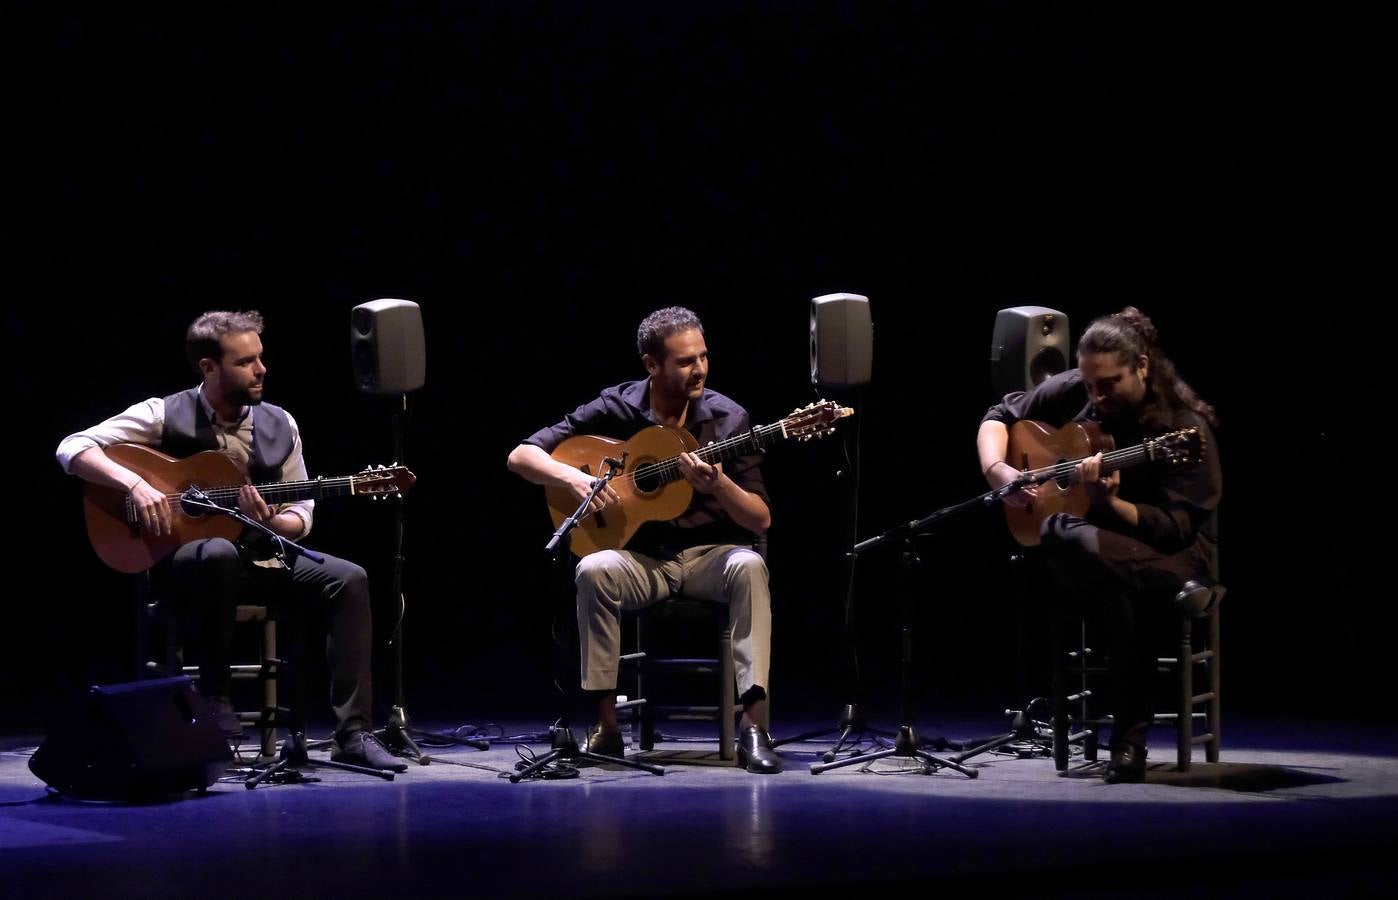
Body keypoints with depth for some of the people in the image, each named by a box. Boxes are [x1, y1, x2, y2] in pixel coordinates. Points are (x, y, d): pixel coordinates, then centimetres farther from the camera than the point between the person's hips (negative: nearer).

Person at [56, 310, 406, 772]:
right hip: (182, 556, -5)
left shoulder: (279, 426, 5)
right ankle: (214, 695, -21)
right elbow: (72, 448, -12)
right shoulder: (165, 415, -7)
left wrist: (269, 522, -15)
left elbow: (300, 519, 9)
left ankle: (354, 734, -20)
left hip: (261, 555, 5)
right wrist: (135, 483, -26)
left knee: (349, 579, -19)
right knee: (221, 553, -41)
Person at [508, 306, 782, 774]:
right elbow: (521, 456, -5)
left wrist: (719, 485, -25)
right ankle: (606, 726, -22)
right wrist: (573, 476, -24)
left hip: (709, 554, 0)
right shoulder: (614, 410, -6)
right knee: (594, 570, -32)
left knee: (749, 566, -33)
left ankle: (754, 726, -34)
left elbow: (760, 521, -5)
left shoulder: (728, 419, -6)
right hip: (641, 557, 0)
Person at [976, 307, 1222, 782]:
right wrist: (997, 469, -8)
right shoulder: (1072, 392, 0)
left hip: (1175, 559, -4)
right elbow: (1001, 415, 12)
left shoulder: (1184, 427, -15)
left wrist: (1110, 503, -34)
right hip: (1106, 551, 4)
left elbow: (1176, 529, -19)